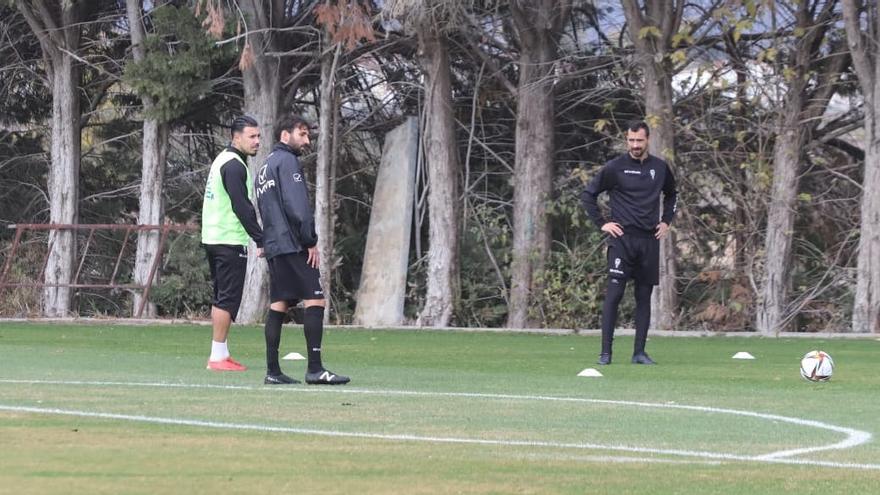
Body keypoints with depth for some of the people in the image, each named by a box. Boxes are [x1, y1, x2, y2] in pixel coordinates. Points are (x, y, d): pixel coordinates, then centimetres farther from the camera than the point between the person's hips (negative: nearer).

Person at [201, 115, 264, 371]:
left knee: (221, 297, 13)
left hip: (212, 238, 10)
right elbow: (242, 207, -20)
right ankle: (218, 356, -9)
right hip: (230, 241, -10)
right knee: (228, 298, -8)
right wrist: (261, 240, -19)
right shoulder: (234, 166, -14)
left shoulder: (223, 160, 18)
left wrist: (258, 238, 19)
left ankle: (221, 353, 16)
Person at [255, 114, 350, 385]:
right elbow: (297, 206, -16)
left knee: (278, 305, 8)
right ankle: (315, 369, -18)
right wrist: (311, 241, -13)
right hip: (292, 245, -10)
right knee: (314, 300, -12)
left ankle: (272, 371, 5)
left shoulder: (265, 166, 22)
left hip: (273, 246, 10)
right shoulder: (287, 161, -7)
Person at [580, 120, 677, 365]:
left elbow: (671, 195, 28)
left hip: (649, 241, 4)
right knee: (614, 294, -9)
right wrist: (602, 223, -2)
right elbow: (588, 194, 4)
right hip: (622, 238, -4)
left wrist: (666, 221, 15)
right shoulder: (615, 167, -2)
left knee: (644, 297, 5)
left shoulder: (660, 168, 9)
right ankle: (605, 352, -8)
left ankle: (639, 352, 10)